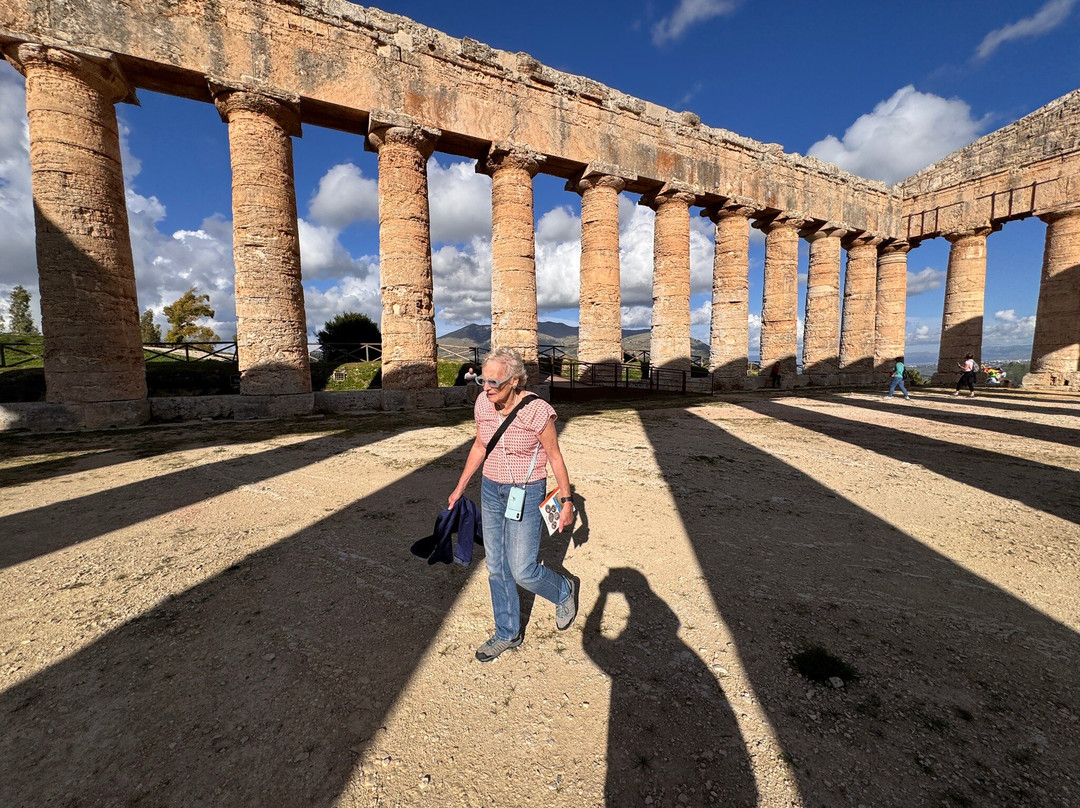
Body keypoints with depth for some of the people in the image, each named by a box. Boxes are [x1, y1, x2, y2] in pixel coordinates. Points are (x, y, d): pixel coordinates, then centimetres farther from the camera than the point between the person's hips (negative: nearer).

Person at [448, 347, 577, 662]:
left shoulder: (536, 411, -22)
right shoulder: (482, 404, -6)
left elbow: (555, 456, -11)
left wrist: (566, 501, -7)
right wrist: (460, 487, 13)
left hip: (526, 493, -5)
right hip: (491, 490, 6)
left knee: (522, 570, -2)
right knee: (496, 567, 13)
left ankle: (564, 591, 32)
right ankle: (507, 634, 35)